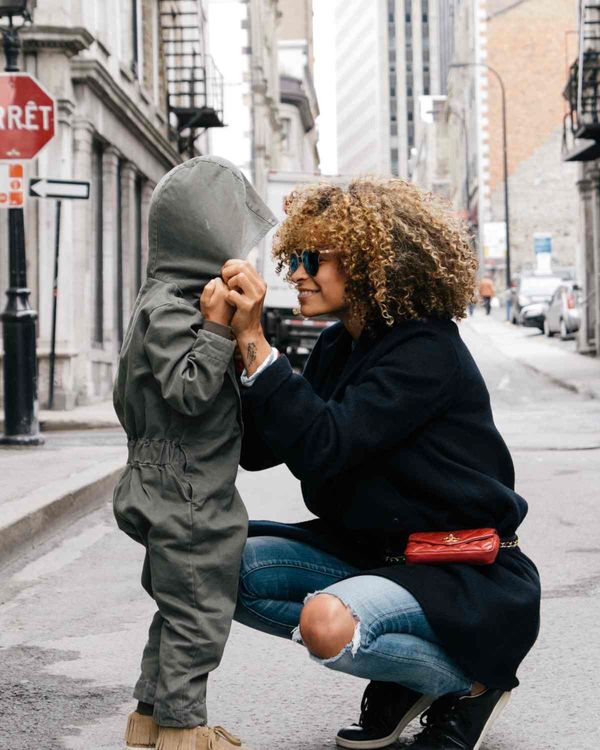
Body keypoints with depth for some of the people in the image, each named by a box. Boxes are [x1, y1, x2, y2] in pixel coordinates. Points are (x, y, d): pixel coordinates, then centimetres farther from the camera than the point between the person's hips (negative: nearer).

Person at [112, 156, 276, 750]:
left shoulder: (180, 302, 14)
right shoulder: (166, 309, -19)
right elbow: (188, 390, -26)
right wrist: (218, 328, -26)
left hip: (187, 493, 11)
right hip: (185, 494, -11)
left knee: (179, 607, 18)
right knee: (197, 611, -3)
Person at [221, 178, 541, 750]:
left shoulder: (426, 351, -20)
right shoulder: (336, 347, 7)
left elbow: (321, 448, -30)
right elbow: (257, 451, 2)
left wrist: (254, 341, -29)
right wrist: (231, 341, -9)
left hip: (466, 574, -9)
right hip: (372, 550, 9)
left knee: (328, 622, -35)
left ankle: (472, 683, -3)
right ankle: (398, 676, 6)